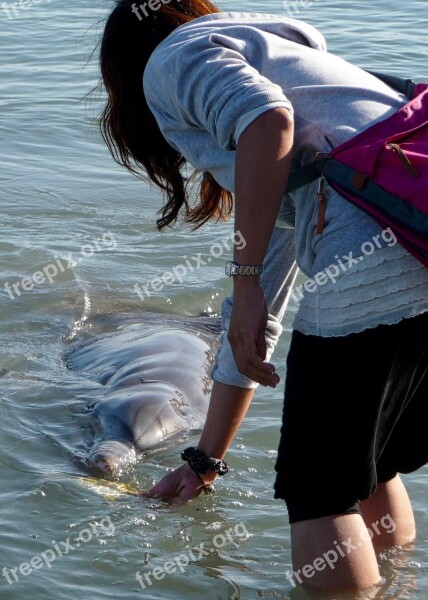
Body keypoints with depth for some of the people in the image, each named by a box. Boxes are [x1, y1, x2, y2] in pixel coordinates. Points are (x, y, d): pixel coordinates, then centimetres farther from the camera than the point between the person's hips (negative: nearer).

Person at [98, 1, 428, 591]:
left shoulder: (175, 55, 14)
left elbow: (268, 118, -13)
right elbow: (252, 320, 40)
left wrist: (246, 279, -9)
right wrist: (206, 461, 44)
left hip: (374, 261, -9)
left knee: (320, 492, 4)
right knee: (369, 472, 25)